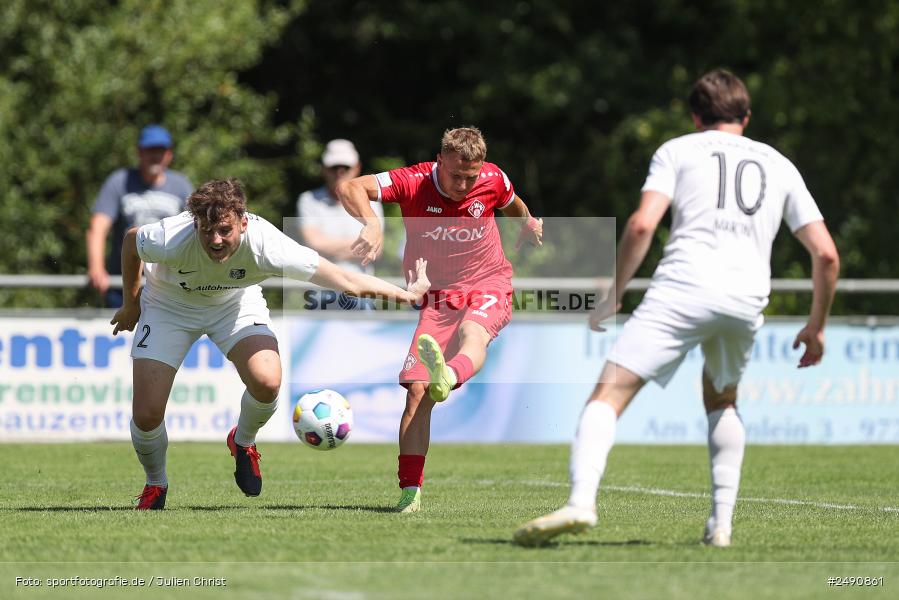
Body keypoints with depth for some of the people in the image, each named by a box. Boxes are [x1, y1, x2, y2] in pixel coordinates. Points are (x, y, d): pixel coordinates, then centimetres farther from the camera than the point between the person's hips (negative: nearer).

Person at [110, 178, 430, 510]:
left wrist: (407, 293, -24)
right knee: (146, 415, -14)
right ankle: (155, 485, 20)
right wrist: (131, 303, 0)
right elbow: (131, 239, -12)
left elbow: (346, 280, -28)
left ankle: (243, 443, 11)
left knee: (267, 382, -25)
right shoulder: (170, 240, -38)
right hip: (168, 305, -1)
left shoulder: (265, 245, -36)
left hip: (235, 302, 1)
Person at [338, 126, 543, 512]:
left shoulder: (493, 181, -5)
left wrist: (527, 223, 9)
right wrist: (371, 222, -41)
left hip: (488, 286, 0)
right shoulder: (413, 182, -13)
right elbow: (349, 188, -27)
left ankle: (448, 377, -72)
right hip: (436, 294, 0)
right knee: (417, 391, -14)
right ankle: (410, 491, -10)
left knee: (472, 333, -38)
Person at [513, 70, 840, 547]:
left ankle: (581, 502, -33)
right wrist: (817, 325, 29)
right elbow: (826, 254, 18)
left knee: (610, 393, -9)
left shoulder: (678, 150, 15)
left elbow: (642, 225, -1)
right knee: (721, 400, 30)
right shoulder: (779, 166, 25)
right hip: (747, 301, 4)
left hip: (683, 288, -4)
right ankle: (722, 521, 21)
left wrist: (616, 293, 8)